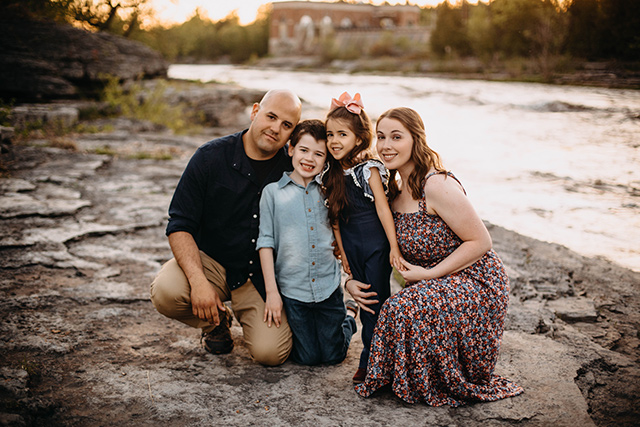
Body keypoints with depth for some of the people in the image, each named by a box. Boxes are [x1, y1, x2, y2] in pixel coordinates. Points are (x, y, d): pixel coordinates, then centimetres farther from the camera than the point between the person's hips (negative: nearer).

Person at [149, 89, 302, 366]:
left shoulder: (293, 169, -7)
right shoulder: (211, 157, -11)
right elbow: (180, 226, -12)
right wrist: (198, 280, -27)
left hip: (263, 275, 0)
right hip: (210, 261, 0)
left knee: (270, 352, -19)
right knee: (165, 292, -29)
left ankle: (247, 317, 19)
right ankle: (216, 323, 7)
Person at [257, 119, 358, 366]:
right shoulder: (273, 192, -3)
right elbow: (266, 242, -3)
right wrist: (271, 291, -6)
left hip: (328, 286, 2)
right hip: (291, 288, -1)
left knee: (333, 356, 10)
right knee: (306, 357, 6)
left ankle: (350, 315, 38)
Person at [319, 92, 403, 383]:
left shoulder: (369, 169, -10)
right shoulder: (331, 176, 5)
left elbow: (382, 208, -11)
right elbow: (335, 218, 8)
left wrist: (394, 247, -13)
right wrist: (342, 253, 8)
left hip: (376, 244, -5)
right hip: (352, 247, 5)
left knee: (377, 301, -1)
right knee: (364, 301, 12)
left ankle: (370, 361, 10)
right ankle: (372, 355, 22)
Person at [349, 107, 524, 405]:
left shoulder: (437, 185, -20)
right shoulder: (395, 191, 6)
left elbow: (481, 241, -18)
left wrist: (429, 274, -20)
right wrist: (353, 279, -1)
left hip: (476, 283, -8)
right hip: (433, 287, 8)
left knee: (404, 311, -29)